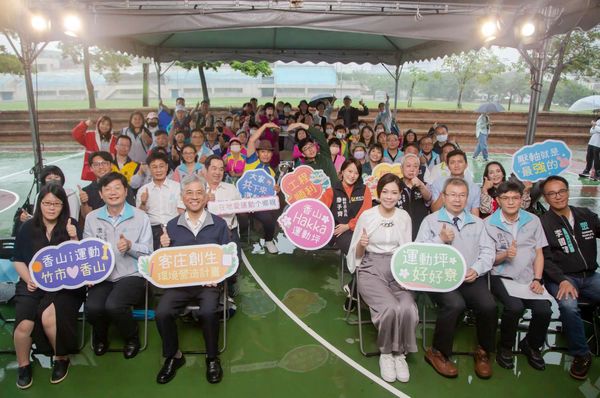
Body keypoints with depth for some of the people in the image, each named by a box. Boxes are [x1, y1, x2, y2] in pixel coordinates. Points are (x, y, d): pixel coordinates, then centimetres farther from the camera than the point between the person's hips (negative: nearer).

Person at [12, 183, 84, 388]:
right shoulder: (28, 227, 6)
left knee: (49, 316, -29)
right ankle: (23, 365, 6)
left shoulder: (71, 225, 3)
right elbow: (18, 260, 13)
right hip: (33, 284, 2)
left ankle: (62, 358, -1)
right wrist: (27, 279, -4)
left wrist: (74, 238, -17)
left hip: (64, 284, -1)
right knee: (24, 323, -24)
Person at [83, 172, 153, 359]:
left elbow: (148, 252, 0)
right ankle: (100, 337, 14)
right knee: (92, 307, -26)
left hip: (131, 275, -2)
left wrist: (130, 246, -19)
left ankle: (132, 338, 5)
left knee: (114, 305, -30)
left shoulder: (140, 217, 2)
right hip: (102, 276, 3)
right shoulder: (92, 218, 10)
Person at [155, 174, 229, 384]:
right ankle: (173, 356, 5)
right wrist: (164, 247, -9)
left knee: (208, 312, -31)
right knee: (162, 313, -23)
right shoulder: (172, 225, 9)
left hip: (209, 282, -2)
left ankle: (212, 358, -3)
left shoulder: (219, 224, 4)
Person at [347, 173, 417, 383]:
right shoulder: (366, 216, -3)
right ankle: (385, 353, -2)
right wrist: (361, 245, -20)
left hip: (398, 269, 3)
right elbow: (357, 254, 3)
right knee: (390, 308, -30)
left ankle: (400, 354, -2)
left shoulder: (404, 217, 6)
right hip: (371, 269, -2)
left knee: (408, 308, -28)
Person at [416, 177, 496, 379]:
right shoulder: (430, 221, 9)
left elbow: (488, 251, 11)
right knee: (455, 304, -32)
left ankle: (483, 351, 3)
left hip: (471, 278, 3)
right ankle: (438, 352, -9)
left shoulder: (477, 223, 20)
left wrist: (476, 269, -6)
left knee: (489, 305, -25)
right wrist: (440, 240, -12)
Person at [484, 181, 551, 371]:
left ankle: (531, 345, 13)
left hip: (528, 278, 3)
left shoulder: (533, 220, 9)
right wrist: (504, 255, -17)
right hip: (501, 277, -3)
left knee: (544, 310, -20)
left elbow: (539, 253, 10)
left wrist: (537, 279, -1)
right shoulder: (488, 224, -1)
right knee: (515, 307, -29)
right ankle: (505, 347, 0)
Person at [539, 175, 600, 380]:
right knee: (568, 305, -33)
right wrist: (562, 281, -20)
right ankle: (581, 355, -13)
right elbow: (545, 259, -7)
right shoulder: (542, 223, 0)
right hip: (561, 278, -4)